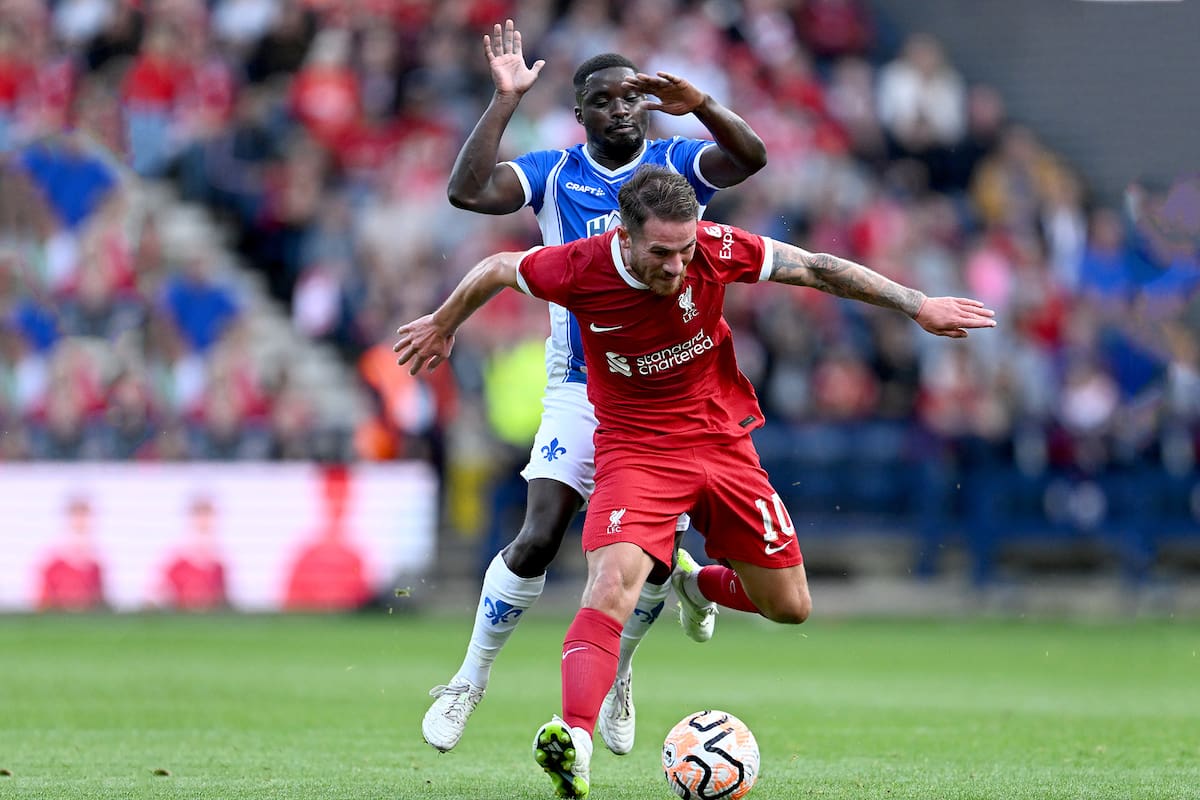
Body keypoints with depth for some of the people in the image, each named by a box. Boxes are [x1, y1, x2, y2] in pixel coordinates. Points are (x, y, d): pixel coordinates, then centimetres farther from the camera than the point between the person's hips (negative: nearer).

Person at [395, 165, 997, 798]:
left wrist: (917, 305, -4)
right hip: (635, 449, -3)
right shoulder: (579, 269, -21)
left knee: (789, 607, 9)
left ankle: (696, 584, 41)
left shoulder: (716, 250, -18)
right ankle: (574, 740, -39)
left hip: (722, 441, 3)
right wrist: (443, 325, 17)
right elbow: (497, 269, 0)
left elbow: (817, 268, -5)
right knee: (612, 584, -29)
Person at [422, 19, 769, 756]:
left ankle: (618, 669, 26)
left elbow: (751, 157, -20)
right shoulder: (555, 174, 0)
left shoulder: (676, 165, -1)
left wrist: (701, 105, -37)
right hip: (581, 391, -1)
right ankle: (471, 681, 5)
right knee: (537, 540, -12)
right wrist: (507, 101, -19)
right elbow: (468, 192, -15)